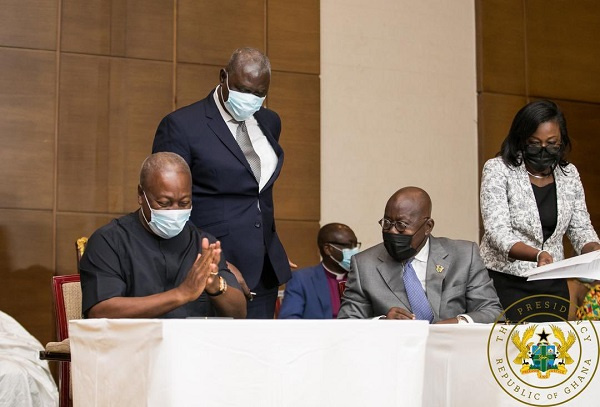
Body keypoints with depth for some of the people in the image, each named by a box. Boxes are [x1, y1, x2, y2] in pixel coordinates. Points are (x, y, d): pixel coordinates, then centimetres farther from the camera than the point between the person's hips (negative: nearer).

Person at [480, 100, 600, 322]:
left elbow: (581, 229, 9)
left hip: (553, 284, 4)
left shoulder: (568, 173, 6)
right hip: (506, 282, -4)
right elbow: (498, 233, -16)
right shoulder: (498, 169, -8)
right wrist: (537, 255, -32)